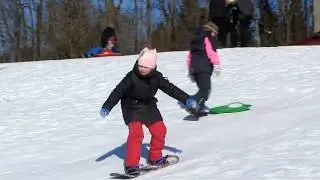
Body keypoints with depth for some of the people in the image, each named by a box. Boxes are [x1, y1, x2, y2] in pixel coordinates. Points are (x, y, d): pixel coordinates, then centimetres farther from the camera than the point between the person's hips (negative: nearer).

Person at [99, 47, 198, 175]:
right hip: (132, 107, -5)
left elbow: (170, 88, -2)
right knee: (136, 132, -22)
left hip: (148, 107, 5)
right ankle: (131, 164, -17)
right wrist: (106, 107, -31)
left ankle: (155, 157, 27)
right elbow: (118, 91, -23)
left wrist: (186, 99, -4)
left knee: (159, 130, 5)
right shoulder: (131, 77, -22)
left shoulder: (156, 77, -10)